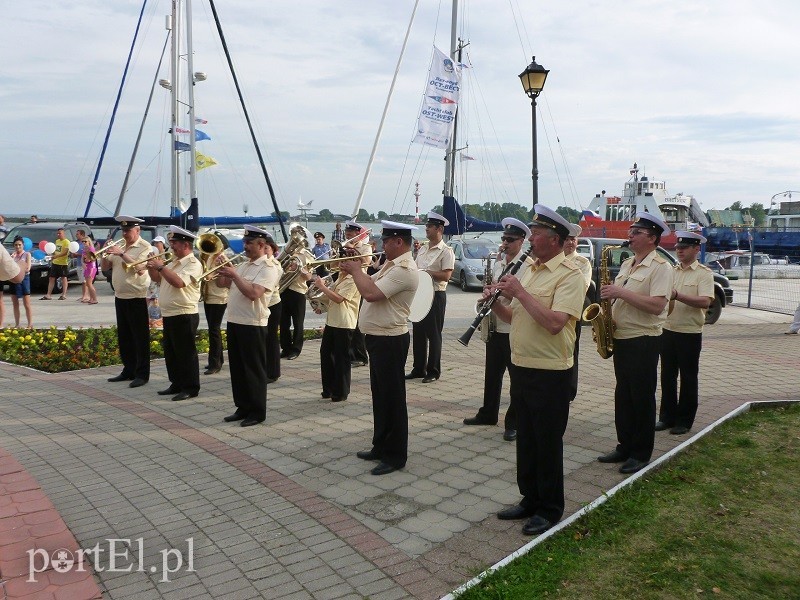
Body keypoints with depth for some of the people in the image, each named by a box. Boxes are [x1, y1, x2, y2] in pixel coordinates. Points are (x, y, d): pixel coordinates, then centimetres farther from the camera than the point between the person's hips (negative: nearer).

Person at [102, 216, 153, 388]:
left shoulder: (145, 247, -8)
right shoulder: (119, 246, 13)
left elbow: (140, 267, -22)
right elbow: (104, 267, 13)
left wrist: (121, 253, -25)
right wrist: (106, 254, -6)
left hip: (137, 298, -7)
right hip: (120, 298, 8)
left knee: (140, 338, -2)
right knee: (124, 337, 14)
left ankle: (142, 374, 3)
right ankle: (129, 370, 25)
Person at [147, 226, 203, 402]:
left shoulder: (193, 264, -13)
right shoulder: (173, 262, 15)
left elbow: (178, 282, -27)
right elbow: (157, 279, 20)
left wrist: (161, 266, -20)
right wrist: (151, 267, 1)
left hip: (184, 316, -9)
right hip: (168, 315, 10)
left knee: (186, 353, -2)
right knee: (170, 352, 16)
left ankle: (190, 388, 6)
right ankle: (177, 384, 27)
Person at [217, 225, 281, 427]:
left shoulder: (268, 269, -12)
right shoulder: (242, 265, 14)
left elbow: (253, 293, -25)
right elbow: (221, 283, 19)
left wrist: (234, 275, -20)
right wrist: (223, 269, 1)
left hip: (252, 325, -8)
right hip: (234, 322, 8)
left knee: (254, 370, 0)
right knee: (237, 368, 13)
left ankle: (258, 412, 10)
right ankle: (243, 408, 24)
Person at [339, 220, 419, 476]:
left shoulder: (404, 269, -20)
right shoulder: (391, 265, 13)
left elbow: (371, 293, -29)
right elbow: (371, 284, 18)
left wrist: (355, 270, -13)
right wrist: (354, 270, 1)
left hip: (390, 341, -11)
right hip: (378, 338, 11)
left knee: (392, 398, -2)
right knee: (380, 395, 18)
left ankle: (395, 455, 8)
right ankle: (381, 446, 30)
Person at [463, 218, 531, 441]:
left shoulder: (527, 265, -10)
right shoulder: (497, 263, 12)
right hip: (496, 326, 7)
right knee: (492, 373, 16)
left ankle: (514, 423, 12)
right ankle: (488, 414, 30)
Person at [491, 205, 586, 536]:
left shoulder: (569, 274, -15)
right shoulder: (529, 270, 12)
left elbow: (554, 323, -27)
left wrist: (520, 292, -23)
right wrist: (496, 304, -3)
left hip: (550, 373, -8)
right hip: (521, 367, 8)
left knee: (547, 442, 4)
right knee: (525, 438, 17)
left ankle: (550, 509, 20)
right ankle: (530, 499, 31)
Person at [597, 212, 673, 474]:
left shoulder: (660, 267, -12)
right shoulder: (627, 264, 14)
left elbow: (657, 305, -23)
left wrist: (621, 292, -22)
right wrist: (610, 296, 2)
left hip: (644, 341, -8)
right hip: (621, 338, 8)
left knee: (642, 398, 2)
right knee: (623, 395, 14)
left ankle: (641, 453, 14)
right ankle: (625, 446, 25)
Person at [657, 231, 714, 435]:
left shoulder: (704, 273, -6)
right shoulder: (671, 271, 11)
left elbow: (705, 302, -19)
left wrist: (677, 295, -27)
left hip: (690, 334, -5)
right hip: (667, 331, 5)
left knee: (688, 378, 6)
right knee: (667, 376, 10)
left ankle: (685, 420, 17)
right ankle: (667, 416, 21)